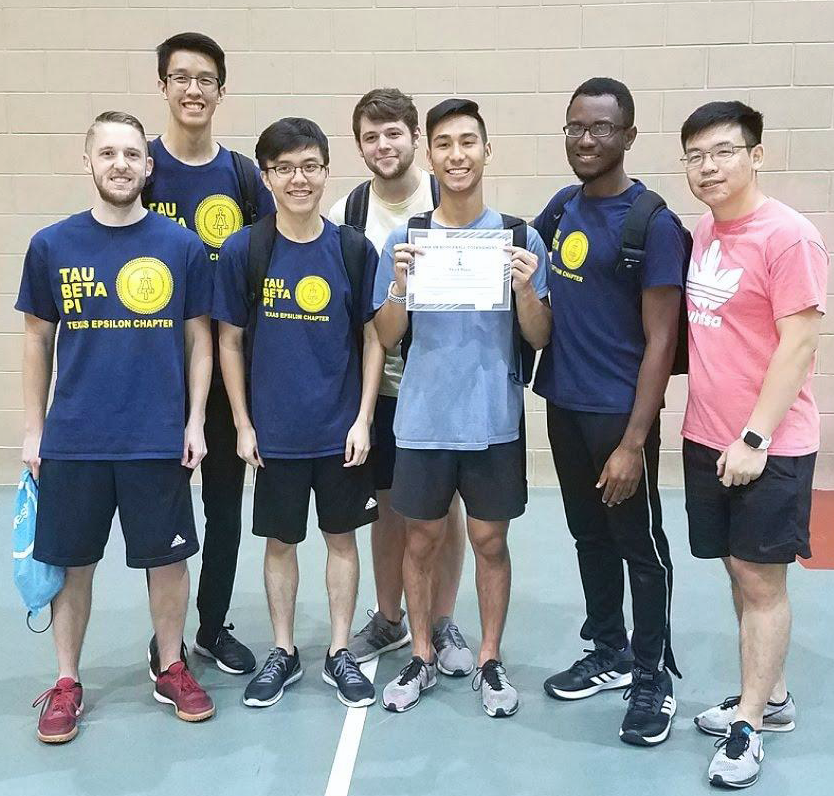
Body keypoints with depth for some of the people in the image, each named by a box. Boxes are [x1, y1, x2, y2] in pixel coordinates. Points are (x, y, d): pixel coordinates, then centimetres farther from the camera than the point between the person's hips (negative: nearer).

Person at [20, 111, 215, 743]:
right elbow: (38, 340, 8)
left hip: (158, 440, 0)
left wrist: (195, 423, -1)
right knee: (71, 562, 11)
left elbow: (199, 337, 4)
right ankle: (67, 683, 28)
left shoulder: (182, 246, 0)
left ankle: (172, 669, 30)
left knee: (168, 558, 10)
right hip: (73, 440, 1)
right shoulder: (51, 246, 2)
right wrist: (33, 431, 6)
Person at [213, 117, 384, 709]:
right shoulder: (242, 251, -5)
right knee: (281, 540, 12)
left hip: (341, 430, 0)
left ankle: (340, 653, 26)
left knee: (341, 536, 11)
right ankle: (283, 652, 29)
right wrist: (243, 425, -2)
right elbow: (230, 341, 0)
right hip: (275, 432, 0)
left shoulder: (354, 249, -4)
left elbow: (374, 338, 0)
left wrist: (363, 419, -5)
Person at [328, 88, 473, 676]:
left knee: (445, 501, 7)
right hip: (378, 381, 2)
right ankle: (389, 618, 28)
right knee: (389, 501, 12)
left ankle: (443, 623, 23)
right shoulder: (346, 213, 0)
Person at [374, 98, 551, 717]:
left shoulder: (520, 237, -1)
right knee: (422, 539, 10)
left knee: (490, 540, 10)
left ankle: (490, 661, 26)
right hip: (424, 419, 1)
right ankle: (422, 658, 27)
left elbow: (539, 338, 0)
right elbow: (387, 337, 2)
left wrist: (525, 288, -19)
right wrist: (401, 285, -16)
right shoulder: (405, 239, 1)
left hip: (494, 420, 0)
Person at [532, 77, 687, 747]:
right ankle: (609, 653, 35)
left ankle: (653, 677, 22)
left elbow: (660, 340, -16)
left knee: (639, 546, 6)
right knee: (590, 536, 18)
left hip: (619, 413, -7)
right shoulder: (562, 208, 7)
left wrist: (633, 441, -20)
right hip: (564, 404, 7)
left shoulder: (653, 222, -13)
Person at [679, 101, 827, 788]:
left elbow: (799, 344, -17)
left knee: (761, 578, 3)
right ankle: (771, 697, 32)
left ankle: (749, 724, 15)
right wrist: (707, 425, 10)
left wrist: (756, 437, -18)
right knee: (740, 572, 15)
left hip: (769, 445, -7)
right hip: (707, 438, 7)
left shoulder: (788, 236, -14)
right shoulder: (704, 232, 8)